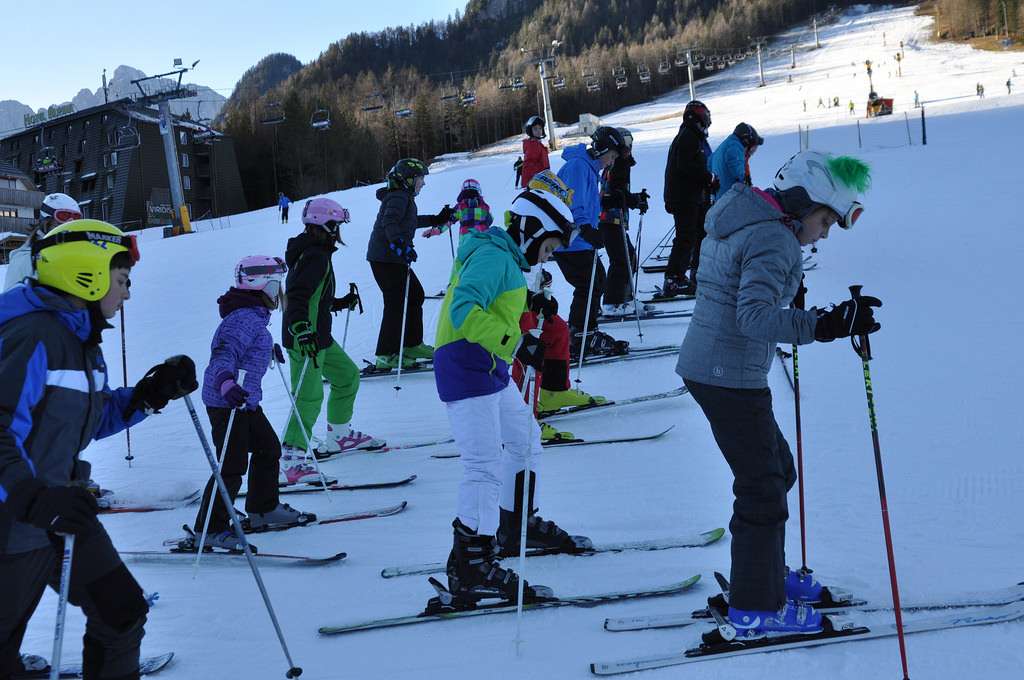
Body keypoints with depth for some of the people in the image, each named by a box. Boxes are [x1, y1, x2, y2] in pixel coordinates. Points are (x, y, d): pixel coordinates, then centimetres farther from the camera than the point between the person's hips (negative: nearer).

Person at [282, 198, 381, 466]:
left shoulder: (314, 253, 15)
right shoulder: (316, 257, -18)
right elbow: (297, 296, -30)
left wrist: (341, 303, 33)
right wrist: (301, 329, -41)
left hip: (319, 336, 11)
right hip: (305, 339, -11)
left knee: (348, 376, 21)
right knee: (309, 397, -12)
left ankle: (338, 436, 35)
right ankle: (291, 458, -10)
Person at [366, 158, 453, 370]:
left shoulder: (403, 197, 18)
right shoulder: (399, 197, -13)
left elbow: (410, 221, 35)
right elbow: (390, 224, -28)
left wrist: (436, 220, 41)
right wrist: (402, 245, -39)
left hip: (394, 257, 11)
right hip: (386, 258, -11)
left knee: (415, 295, 17)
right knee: (397, 303, -10)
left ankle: (412, 345, 27)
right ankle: (386, 356, -8)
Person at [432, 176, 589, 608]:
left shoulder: (505, 260, 18)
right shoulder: (493, 256, -14)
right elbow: (465, 311, -28)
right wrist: (518, 344, -33)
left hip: (489, 367, 11)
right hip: (467, 366, -11)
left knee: (525, 438, 25)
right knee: (485, 468, -14)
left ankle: (515, 527, 42)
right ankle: (470, 572, -12)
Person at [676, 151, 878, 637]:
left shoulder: (741, 223, 14)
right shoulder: (774, 240, -18)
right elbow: (754, 315, -31)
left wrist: (786, 292, 23)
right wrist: (824, 325, -38)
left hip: (704, 365, 10)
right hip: (730, 378, -10)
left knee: (777, 469, 23)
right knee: (762, 488, 0)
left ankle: (766, 573, 36)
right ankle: (755, 608, 9)